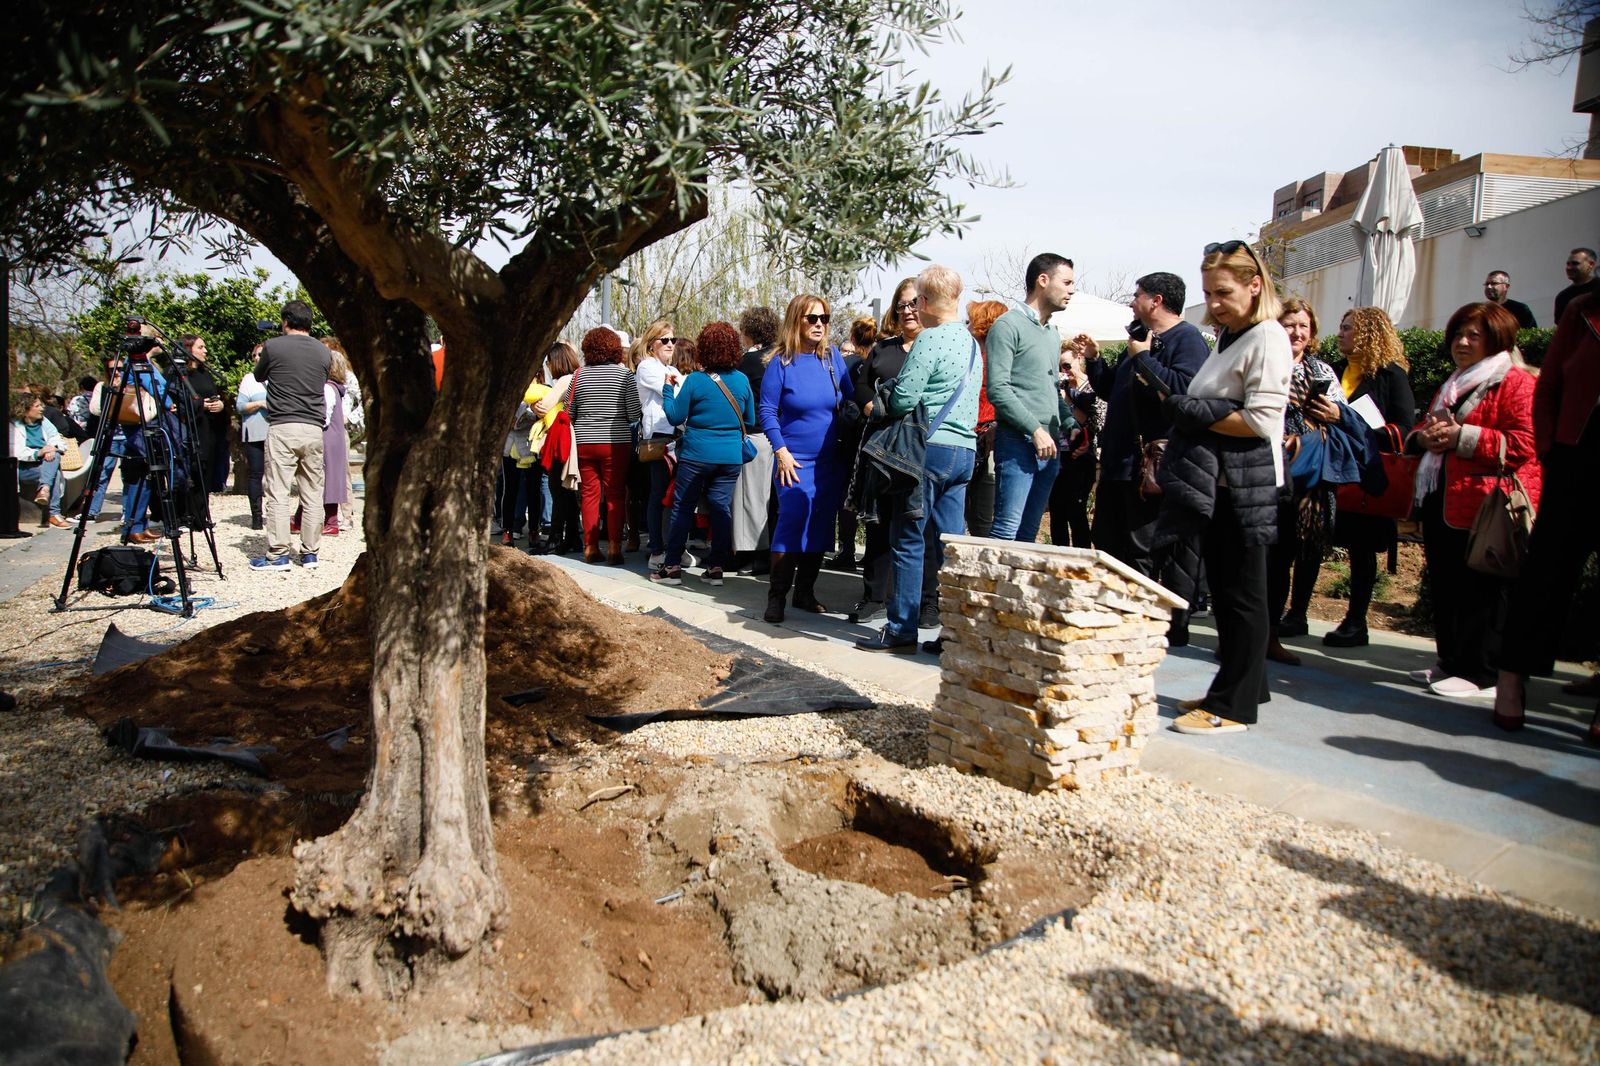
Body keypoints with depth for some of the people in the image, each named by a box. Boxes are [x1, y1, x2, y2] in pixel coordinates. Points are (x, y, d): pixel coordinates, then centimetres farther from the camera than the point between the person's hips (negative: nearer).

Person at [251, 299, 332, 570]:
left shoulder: (273, 347, -1)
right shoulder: (324, 352, 8)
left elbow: (259, 377, 16)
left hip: (282, 427, -3)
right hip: (314, 428, 3)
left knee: (278, 493, -1)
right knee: (313, 495, 7)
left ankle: (278, 554, -2)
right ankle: (310, 553, 10)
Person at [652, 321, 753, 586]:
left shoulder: (695, 380, -9)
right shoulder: (742, 380, 2)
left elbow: (675, 417, -3)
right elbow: (750, 421, 11)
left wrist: (668, 389, 9)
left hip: (697, 455, -3)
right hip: (731, 457, 3)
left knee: (683, 508, 5)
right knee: (721, 508, 7)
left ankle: (672, 566, 7)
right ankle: (716, 567, 8)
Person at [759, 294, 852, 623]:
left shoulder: (832, 356, 5)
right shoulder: (782, 362, -5)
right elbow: (767, 410, -5)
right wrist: (781, 451, -12)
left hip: (831, 460, 5)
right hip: (796, 460, -4)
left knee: (821, 527, 8)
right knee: (792, 522, -11)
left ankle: (804, 592, 21)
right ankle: (776, 596, -1)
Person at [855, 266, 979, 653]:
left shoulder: (930, 338, -11)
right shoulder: (971, 342, 16)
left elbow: (903, 399, -15)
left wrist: (886, 404, 6)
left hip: (932, 446, -8)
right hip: (965, 448, 8)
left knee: (908, 538, -2)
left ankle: (901, 630, 1)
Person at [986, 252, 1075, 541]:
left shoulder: (1053, 333, 21)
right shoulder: (1008, 326, -6)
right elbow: (998, 389, -15)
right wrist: (1036, 429, -17)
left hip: (1049, 447, 8)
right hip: (1018, 442, -8)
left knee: (1029, 533, 10)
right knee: (1007, 529, -13)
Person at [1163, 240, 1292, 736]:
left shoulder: (1266, 338, -11)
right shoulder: (1228, 337, 17)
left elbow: (1262, 421, -19)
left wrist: (1197, 414, -13)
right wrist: (1188, 413, 4)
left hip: (1248, 483, -9)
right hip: (1215, 481, 9)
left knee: (1242, 596, -2)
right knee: (1224, 592, 14)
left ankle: (1233, 706, 5)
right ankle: (1237, 692, 24)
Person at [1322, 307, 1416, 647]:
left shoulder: (1391, 374, -5)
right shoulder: (1336, 372, 14)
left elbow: (1403, 428, -13)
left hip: (1365, 474, -5)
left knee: (1361, 549, 5)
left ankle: (1356, 623, 13)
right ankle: (1296, 615, 9)